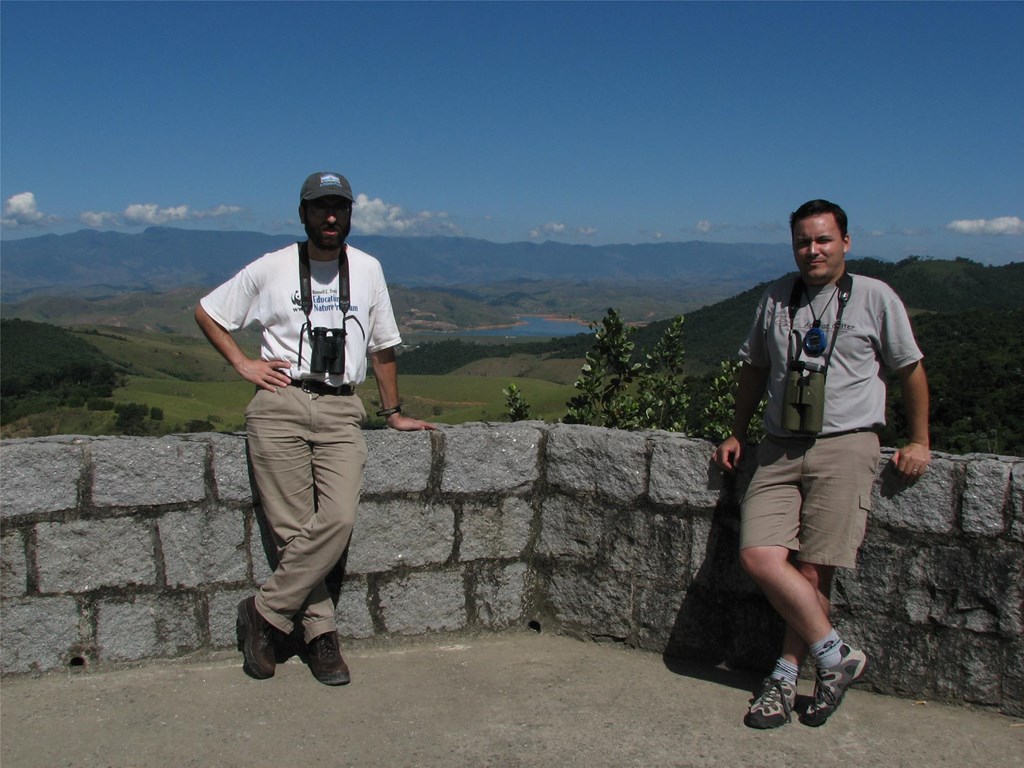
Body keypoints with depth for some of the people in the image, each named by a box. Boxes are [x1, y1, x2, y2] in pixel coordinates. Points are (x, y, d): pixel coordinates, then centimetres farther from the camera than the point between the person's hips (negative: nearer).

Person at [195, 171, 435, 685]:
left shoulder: (367, 269, 15)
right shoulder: (270, 269, 9)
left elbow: (382, 347, 22)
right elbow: (206, 313, 19)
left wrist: (393, 413, 24)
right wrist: (242, 363, 8)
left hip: (340, 411, 1)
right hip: (280, 406, -1)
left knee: (337, 519, -18)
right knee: (293, 528, -9)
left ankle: (264, 614, -4)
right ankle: (320, 634, 5)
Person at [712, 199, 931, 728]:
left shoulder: (875, 297, 6)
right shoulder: (776, 298, 15)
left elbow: (910, 368, 13)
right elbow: (754, 368, 25)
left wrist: (918, 442, 11)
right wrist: (736, 435, 23)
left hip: (845, 447, -3)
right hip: (780, 449, 4)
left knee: (813, 572, -10)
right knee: (759, 556, -14)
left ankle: (785, 675, 7)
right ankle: (836, 655, -1)